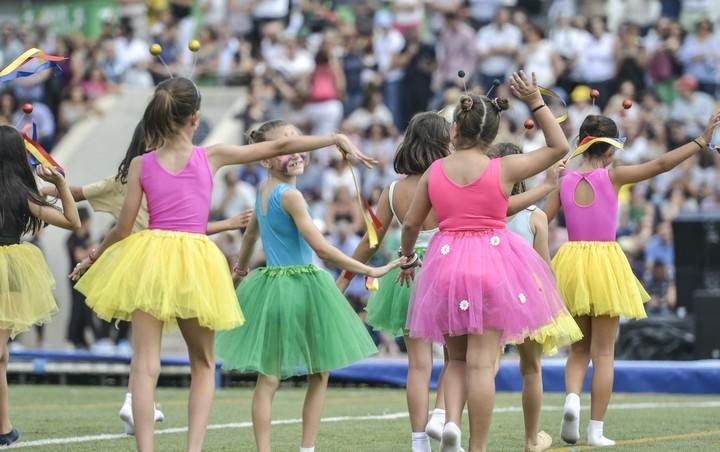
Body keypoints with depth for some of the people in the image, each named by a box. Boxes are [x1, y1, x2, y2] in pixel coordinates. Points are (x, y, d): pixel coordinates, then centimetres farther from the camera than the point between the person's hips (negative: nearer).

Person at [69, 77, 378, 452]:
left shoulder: (141, 164, 1)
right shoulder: (212, 157, 0)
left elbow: (123, 228, 2)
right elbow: (279, 147, 3)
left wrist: (94, 257, 20)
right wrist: (338, 139, 12)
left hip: (150, 259, 0)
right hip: (194, 262, 0)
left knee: (145, 364, -2)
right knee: (203, 363, 16)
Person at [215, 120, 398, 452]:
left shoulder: (263, 191, 7)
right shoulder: (290, 195, -17)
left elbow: (251, 234, 26)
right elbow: (322, 249, -20)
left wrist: (241, 268, 45)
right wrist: (370, 271, -17)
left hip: (270, 284, 7)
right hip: (301, 285, -7)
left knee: (268, 378, 3)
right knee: (319, 374, 7)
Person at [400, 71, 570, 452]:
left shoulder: (434, 172, 1)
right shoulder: (503, 170, -6)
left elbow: (410, 224, 10)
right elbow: (559, 147, 5)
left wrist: (407, 258, 29)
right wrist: (536, 102, 4)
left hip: (446, 264, 2)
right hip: (493, 263, -2)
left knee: (457, 357, 18)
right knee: (481, 361, -3)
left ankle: (451, 421, -8)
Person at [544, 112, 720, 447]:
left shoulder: (565, 181, 1)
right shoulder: (612, 176, -8)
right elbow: (662, 165, -13)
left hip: (571, 263, 3)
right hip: (605, 264, -3)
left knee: (579, 348, 16)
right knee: (603, 352, 4)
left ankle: (572, 398, -12)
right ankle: (596, 430, 2)